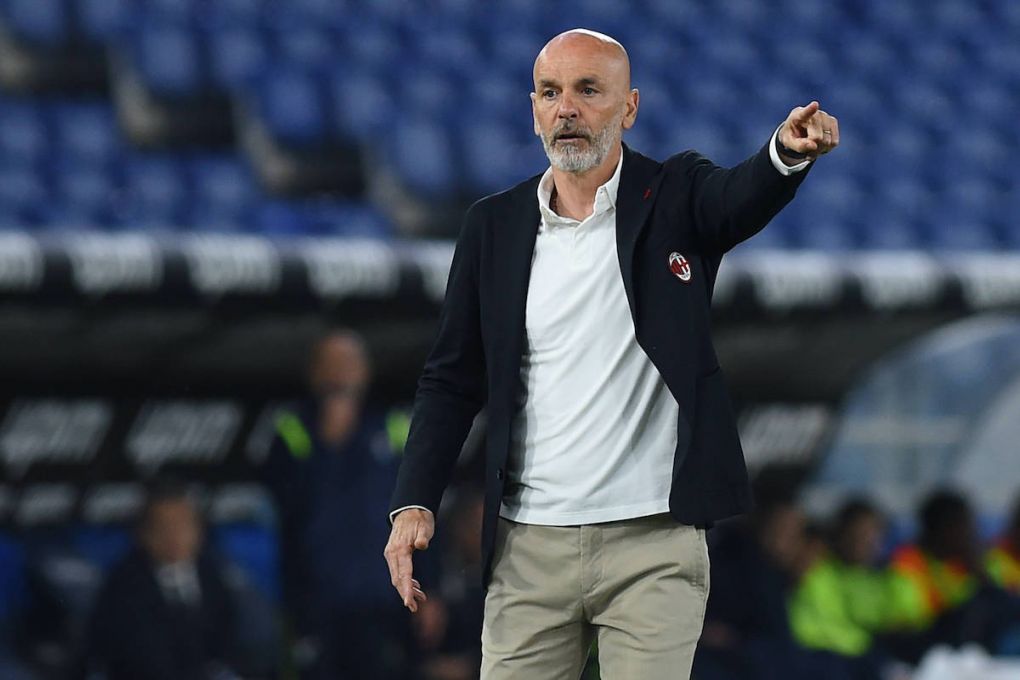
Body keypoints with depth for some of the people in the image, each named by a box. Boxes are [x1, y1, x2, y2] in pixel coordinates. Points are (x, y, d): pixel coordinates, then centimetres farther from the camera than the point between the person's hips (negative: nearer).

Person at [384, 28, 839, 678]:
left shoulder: (675, 197, 2)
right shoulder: (494, 225, 8)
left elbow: (742, 199, -21)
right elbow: (453, 379, 11)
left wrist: (788, 153, -45)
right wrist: (414, 503, -1)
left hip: (655, 545, -2)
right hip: (530, 546, 2)